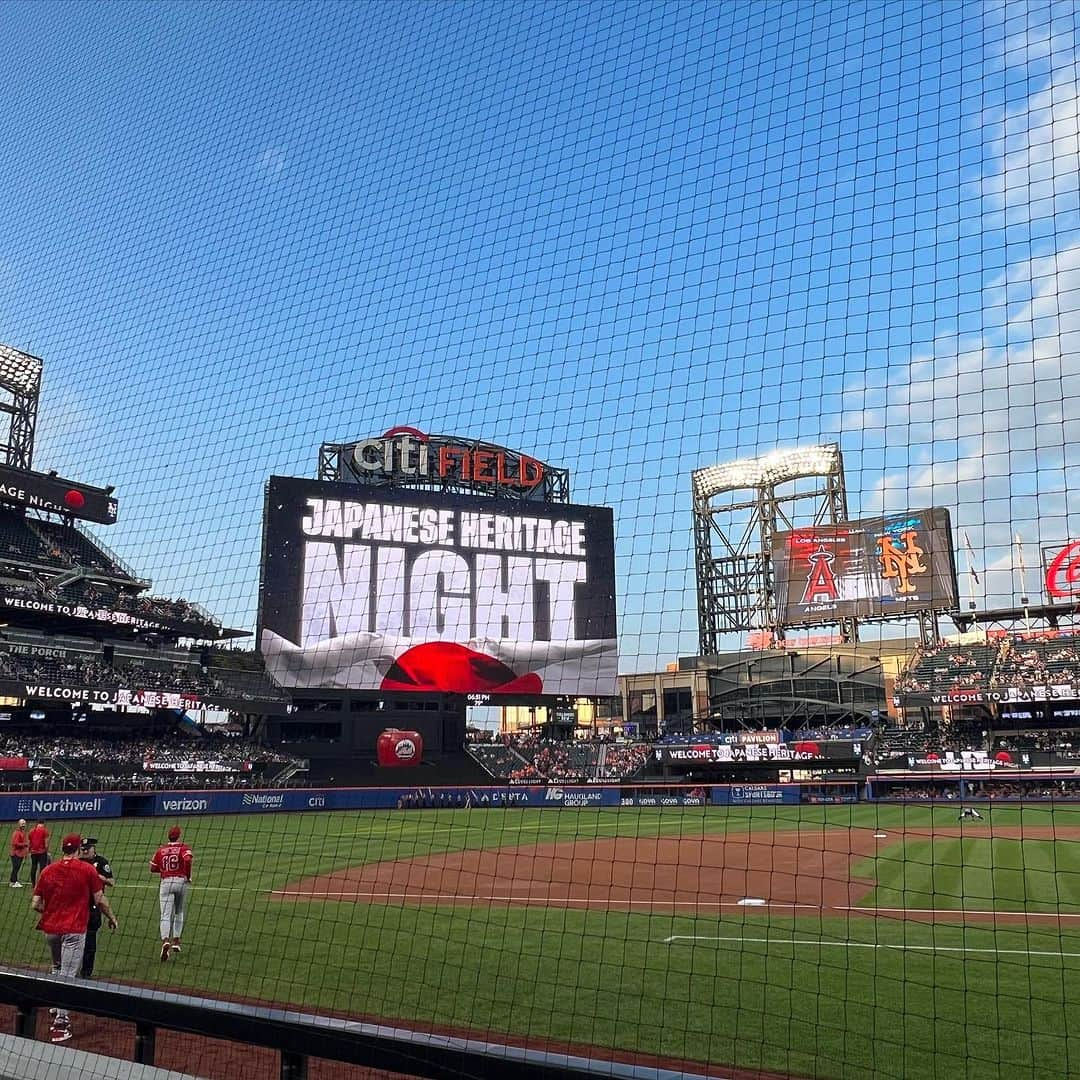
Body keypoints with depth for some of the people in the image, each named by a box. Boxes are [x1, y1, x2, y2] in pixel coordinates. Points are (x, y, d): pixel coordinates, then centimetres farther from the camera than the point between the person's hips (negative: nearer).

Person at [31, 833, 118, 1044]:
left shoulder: (47, 871, 3)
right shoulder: (87, 869, -6)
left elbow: (35, 904, 3)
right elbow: (99, 900, -4)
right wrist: (112, 918, 12)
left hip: (50, 929, 5)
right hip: (74, 929, -5)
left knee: (57, 970, 26)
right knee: (68, 975, -3)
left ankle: (59, 1010, 32)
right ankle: (60, 1024, -6)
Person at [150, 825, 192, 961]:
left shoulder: (160, 850, 9)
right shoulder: (184, 848, -1)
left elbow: (152, 869, 11)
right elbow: (188, 860, -20)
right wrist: (188, 876, -8)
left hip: (165, 882, 1)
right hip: (181, 881, -1)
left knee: (166, 915, -6)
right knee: (179, 913, 18)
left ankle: (165, 941, -27)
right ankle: (176, 941, 19)